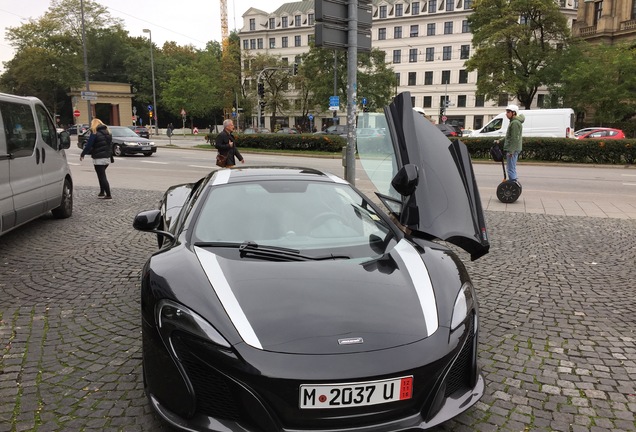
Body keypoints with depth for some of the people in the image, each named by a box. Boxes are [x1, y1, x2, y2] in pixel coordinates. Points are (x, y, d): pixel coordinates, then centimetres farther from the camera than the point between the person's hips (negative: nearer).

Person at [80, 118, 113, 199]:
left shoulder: (95, 133, -10)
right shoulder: (107, 133, 11)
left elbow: (89, 145, -10)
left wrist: (82, 154, 1)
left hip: (99, 159, -7)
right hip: (107, 158, 7)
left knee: (102, 176, -4)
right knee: (102, 175, 20)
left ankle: (108, 195, -9)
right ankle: (102, 192, 22)